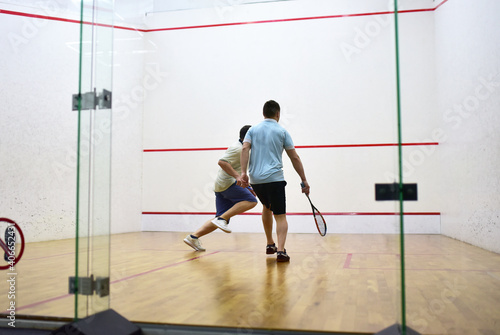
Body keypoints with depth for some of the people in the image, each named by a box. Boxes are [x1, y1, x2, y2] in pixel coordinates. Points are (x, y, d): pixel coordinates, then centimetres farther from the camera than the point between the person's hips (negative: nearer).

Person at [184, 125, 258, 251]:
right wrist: (237, 176, -29)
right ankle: (222, 219, -22)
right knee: (251, 201, -20)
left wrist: (247, 187, 28)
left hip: (221, 186, 10)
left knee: (222, 219, 6)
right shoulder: (237, 148, -8)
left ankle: (194, 236, 4)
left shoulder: (241, 149, 25)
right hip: (227, 183, -10)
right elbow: (222, 161, -22)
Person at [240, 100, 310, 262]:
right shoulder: (282, 131, 6)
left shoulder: (253, 130, 13)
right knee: (280, 216, 0)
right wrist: (304, 180, 8)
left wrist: (243, 172, -10)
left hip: (255, 179, 4)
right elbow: (294, 158, 3)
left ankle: (270, 244, 32)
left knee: (267, 207, 27)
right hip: (274, 179, -4)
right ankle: (280, 250, -19)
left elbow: (245, 149, -4)